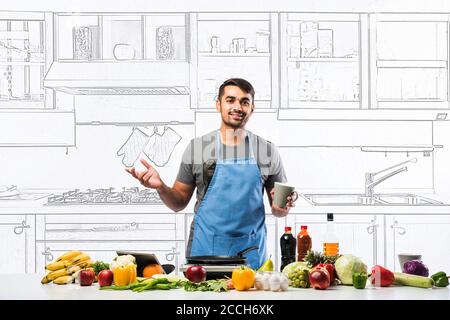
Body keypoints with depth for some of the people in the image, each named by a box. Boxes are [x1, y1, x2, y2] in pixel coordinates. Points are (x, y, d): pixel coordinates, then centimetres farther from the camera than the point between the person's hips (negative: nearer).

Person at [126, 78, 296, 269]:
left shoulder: (267, 151, 3)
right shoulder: (196, 147, 1)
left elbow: (277, 208, 11)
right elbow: (179, 203, 7)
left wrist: (282, 209, -11)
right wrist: (160, 187, -11)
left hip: (251, 252, 1)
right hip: (204, 249, 0)